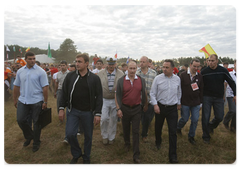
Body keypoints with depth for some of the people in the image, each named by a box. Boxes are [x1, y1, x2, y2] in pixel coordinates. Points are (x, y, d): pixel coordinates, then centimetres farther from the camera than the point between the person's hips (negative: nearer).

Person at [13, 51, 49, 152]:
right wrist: (15, 99, 14)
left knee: (36, 123, 6)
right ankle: (29, 136, 35)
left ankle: (36, 143, 26)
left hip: (36, 101, -4)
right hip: (23, 101, 4)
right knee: (20, 120, 7)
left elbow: (45, 88, -9)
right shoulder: (20, 71, 6)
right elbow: (16, 86, 13)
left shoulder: (40, 71, -8)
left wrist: (45, 102, -10)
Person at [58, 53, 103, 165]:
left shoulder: (94, 78, -5)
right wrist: (61, 108, -1)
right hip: (73, 110, 2)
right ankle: (76, 154, 26)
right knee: (70, 134, -4)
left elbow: (99, 96, -5)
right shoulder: (70, 76, 1)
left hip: (88, 112, -1)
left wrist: (98, 113, -9)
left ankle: (86, 158, 35)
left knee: (88, 136, 11)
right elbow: (64, 93, 5)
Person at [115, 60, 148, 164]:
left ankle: (136, 156, 10)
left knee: (136, 131, 2)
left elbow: (144, 93, 10)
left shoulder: (141, 80, -2)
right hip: (125, 108, 0)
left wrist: (146, 105, 17)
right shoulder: (121, 80, -6)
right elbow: (117, 95, -4)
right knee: (126, 128, 18)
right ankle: (127, 143, 46)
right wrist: (118, 109, -8)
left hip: (137, 109, 0)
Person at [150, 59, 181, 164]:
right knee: (158, 127, 18)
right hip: (160, 107, 0)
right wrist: (155, 104, -12)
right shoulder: (158, 78, -7)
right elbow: (152, 93, -3)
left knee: (173, 132, -1)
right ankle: (158, 142, 49)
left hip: (172, 108, 0)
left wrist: (179, 103, 20)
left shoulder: (177, 79, 0)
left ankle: (173, 155, 11)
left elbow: (179, 92, 15)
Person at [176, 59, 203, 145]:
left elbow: (201, 90, 8)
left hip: (196, 103, 3)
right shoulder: (183, 75, -7)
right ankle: (178, 128, 41)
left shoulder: (199, 76, 3)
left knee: (195, 120, 5)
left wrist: (200, 102, 7)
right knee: (185, 119, 9)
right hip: (185, 103, -3)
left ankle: (191, 136, 25)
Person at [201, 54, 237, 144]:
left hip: (219, 98, 2)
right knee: (205, 118, -1)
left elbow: (231, 82, 2)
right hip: (207, 97, -1)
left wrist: (235, 94, -4)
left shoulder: (223, 70, -4)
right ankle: (206, 136, 16)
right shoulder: (204, 71, -7)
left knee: (219, 117, 4)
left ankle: (211, 126, 37)